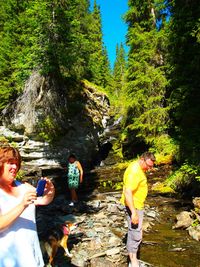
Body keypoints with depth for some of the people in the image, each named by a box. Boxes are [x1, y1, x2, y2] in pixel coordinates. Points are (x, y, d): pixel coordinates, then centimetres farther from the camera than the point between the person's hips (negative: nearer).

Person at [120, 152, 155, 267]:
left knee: (134, 232, 22)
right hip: (133, 206, -11)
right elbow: (127, 192, -33)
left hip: (137, 205, 11)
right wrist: (134, 212, -32)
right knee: (136, 234, -2)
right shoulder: (134, 171, -27)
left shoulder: (139, 168, 6)